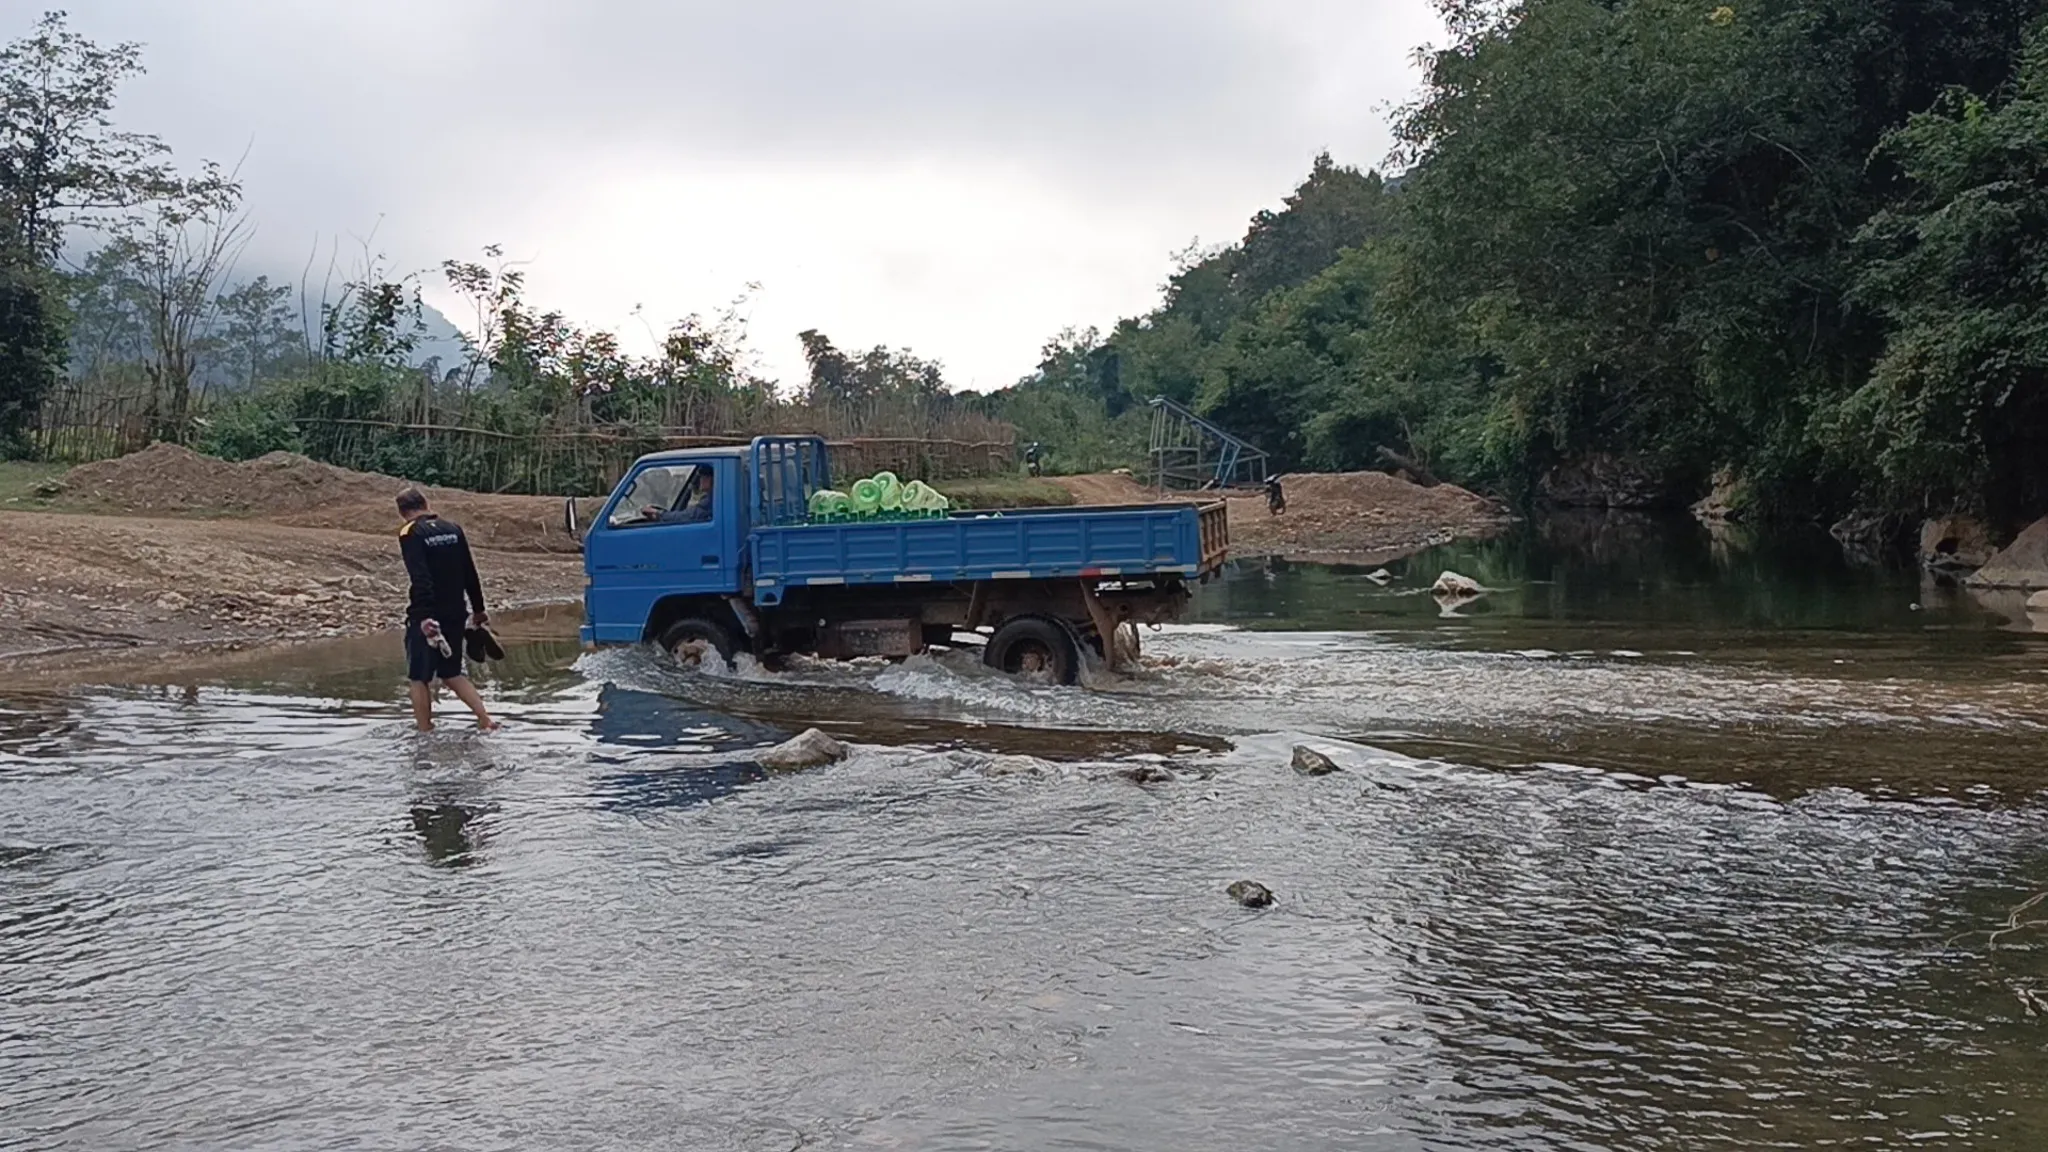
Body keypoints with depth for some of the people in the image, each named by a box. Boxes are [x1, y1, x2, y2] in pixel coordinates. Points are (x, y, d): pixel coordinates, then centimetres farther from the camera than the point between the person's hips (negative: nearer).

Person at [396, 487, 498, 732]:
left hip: (426, 617, -6)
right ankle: (485, 719, 8)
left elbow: (420, 579, -21)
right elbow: (470, 574, 10)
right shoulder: (454, 529, 7)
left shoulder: (410, 533, -9)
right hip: (455, 615, 6)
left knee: (418, 679, 7)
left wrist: (424, 616, -27)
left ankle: (425, 732, 8)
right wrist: (479, 609, 18)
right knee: (452, 674, 18)